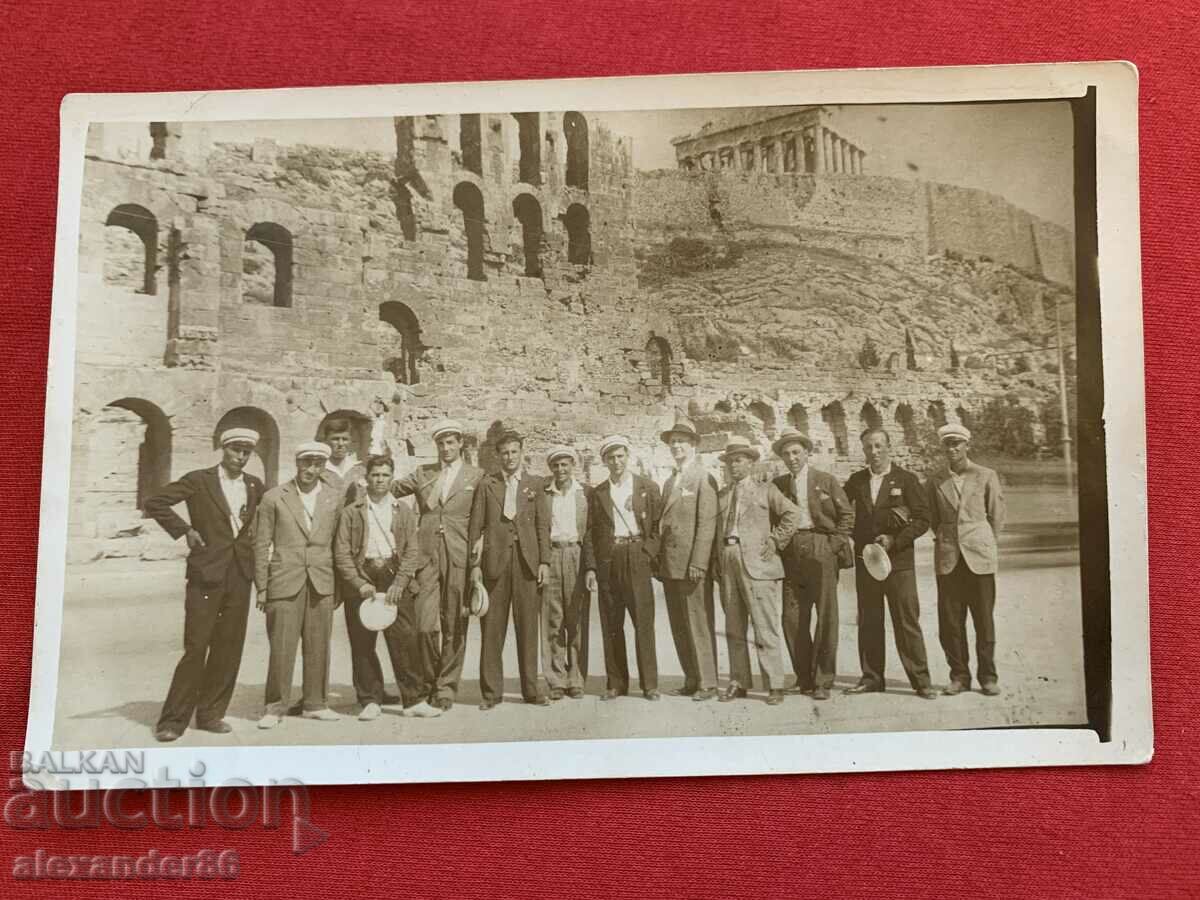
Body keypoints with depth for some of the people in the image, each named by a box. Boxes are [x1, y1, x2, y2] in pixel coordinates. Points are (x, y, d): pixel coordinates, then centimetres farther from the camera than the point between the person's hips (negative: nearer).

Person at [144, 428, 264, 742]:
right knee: (196, 648, -5)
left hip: (240, 575, 5)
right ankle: (173, 719, 5)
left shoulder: (254, 485, 11)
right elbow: (155, 503, -3)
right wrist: (184, 530, -7)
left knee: (229, 648, 6)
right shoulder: (198, 480, -2)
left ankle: (210, 714, 17)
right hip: (207, 574, -4)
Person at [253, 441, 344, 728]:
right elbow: (261, 544, 2)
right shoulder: (274, 498, 1)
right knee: (281, 647, -2)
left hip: (321, 583, 3)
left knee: (318, 646, 6)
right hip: (284, 582, -2)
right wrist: (261, 588, -1)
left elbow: (338, 543, 10)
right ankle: (275, 707, 10)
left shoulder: (334, 498, 8)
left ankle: (316, 703, 19)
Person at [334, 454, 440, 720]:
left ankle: (415, 700, 3)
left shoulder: (404, 512, 11)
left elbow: (412, 552, 4)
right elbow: (342, 553, 2)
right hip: (361, 581, 0)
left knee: (406, 641, -4)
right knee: (362, 645, 2)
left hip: (395, 580, 0)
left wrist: (399, 583, -9)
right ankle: (370, 701, 12)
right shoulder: (351, 512, 7)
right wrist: (359, 584, -9)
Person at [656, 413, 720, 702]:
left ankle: (707, 683, 2)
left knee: (699, 625, -4)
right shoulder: (670, 482, 21)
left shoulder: (704, 479, -5)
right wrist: (659, 562, 13)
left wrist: (698, 563, -18)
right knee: (679, 627, 10)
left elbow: (707, 524, -12)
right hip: (670, 566, 8)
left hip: (692, 564, -8)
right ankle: (691, 681, 17)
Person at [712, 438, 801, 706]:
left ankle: (774, 686, -3)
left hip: (757, 564, -4)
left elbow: (792, 513, -1)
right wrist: (718, 564, 9)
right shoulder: (721, 495, 19)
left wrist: (775, 541, -6)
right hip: (728, 566, 5)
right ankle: (738, 683, 15)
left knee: (766, 628, -7)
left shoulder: (765, 490, 8)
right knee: (734, 630, 8)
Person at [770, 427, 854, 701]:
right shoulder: (778, 484, 13)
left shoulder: (826, 480, 6)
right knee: (792, 617, 1)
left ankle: (823, 681, 2)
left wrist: (835, 544, -4)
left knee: (826, 616, -4)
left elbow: (847, 514, 5)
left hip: (821, 550, -3)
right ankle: (804, 678, 13)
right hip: (791, 553, 3)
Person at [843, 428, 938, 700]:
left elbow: (923, 519, -3)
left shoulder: (906, 479, 1)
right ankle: (871, 677, 15)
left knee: (907, 621, -4)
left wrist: (895, 540, -13)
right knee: (868, 622, 7)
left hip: (899, 559, -3)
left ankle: (920, 680, 1)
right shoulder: (856, 481, 10)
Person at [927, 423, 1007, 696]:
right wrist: (944, 541, 10)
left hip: (979, 557, -2)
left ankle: (988, 677, 11)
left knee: (984, 619, 1)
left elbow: (996, 516, 8)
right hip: (948, 558, 2)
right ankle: (959, 676, 12)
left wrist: (982, 545, 9)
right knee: (950, 621, 1)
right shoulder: (936, 482, 8)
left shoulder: (986, 476, 3)